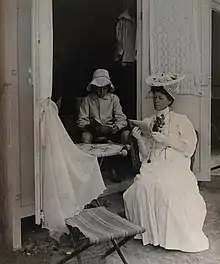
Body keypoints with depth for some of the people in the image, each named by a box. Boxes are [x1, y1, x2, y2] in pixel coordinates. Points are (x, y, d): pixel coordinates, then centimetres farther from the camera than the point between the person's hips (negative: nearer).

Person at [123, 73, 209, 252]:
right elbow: (145, 155, 12)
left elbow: (189, 148, -5)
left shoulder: (181, 120, 4)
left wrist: (165, 139, -13)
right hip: (153, 166, 3)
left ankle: (172, 235, -12)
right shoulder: (147, 122, 14)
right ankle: (149, 231, -8)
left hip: (175, 166, -3)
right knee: (142, 185, -28)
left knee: (164, 186, -33)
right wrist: (139, 139, -7)